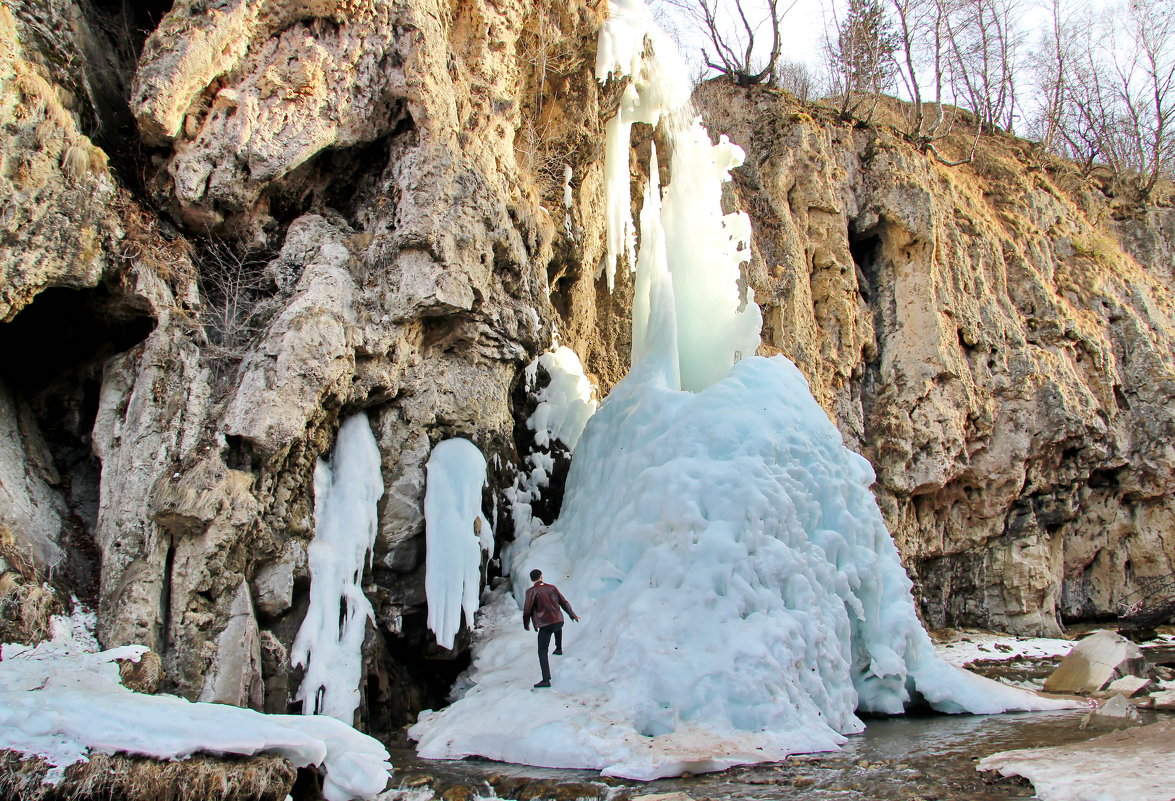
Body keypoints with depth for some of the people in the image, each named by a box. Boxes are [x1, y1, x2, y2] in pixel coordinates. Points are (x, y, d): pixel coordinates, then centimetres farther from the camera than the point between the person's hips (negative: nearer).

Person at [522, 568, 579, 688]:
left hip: (545, 625, -5)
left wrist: (526, 624, 8)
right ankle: (559, 649, 56)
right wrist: (572, 615, 29)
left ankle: (546, 680, -9)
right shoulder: (552, 587, 6)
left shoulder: (531, 591, -8)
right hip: (559, 621, 5)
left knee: (542, 651, 0)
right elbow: (564, 602, 14)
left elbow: (527, 610, -10)